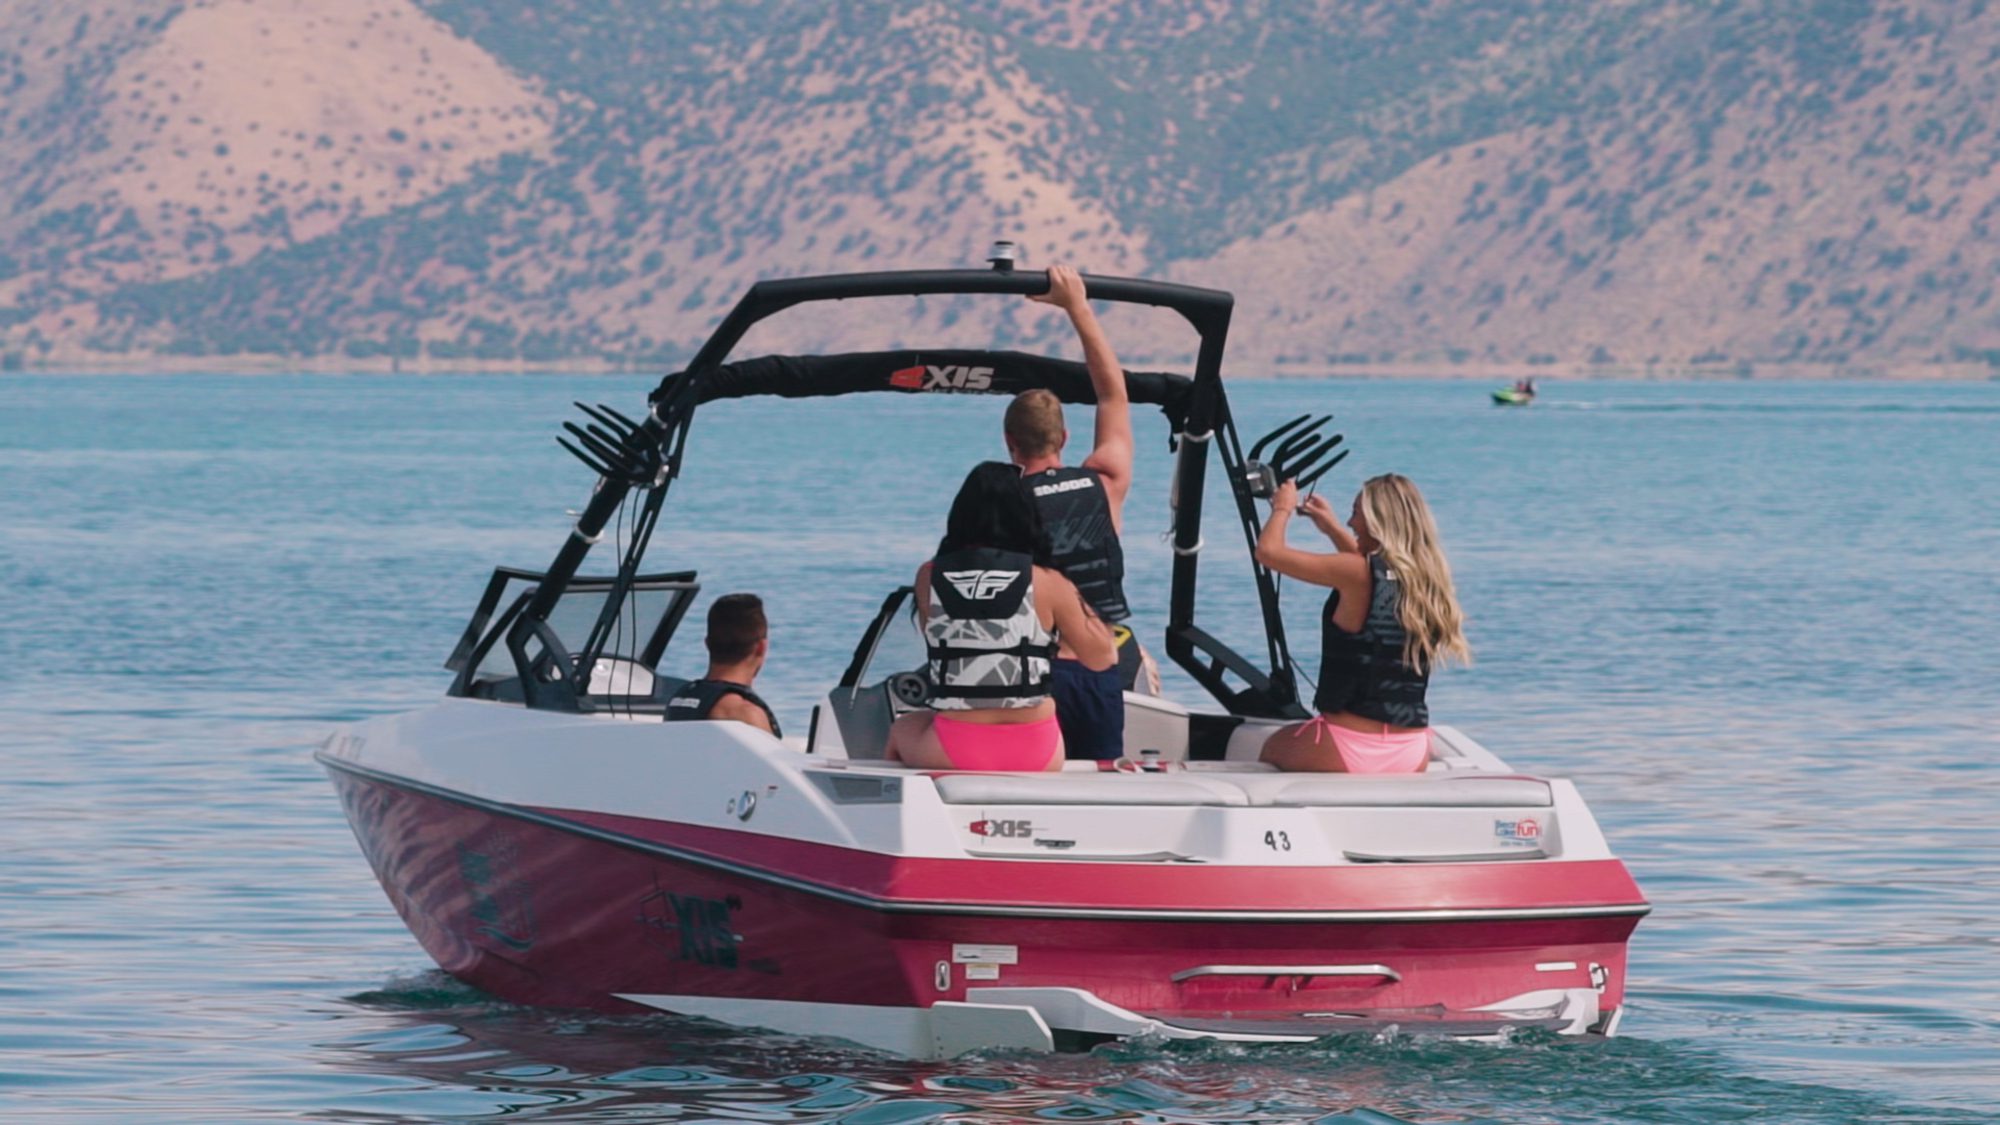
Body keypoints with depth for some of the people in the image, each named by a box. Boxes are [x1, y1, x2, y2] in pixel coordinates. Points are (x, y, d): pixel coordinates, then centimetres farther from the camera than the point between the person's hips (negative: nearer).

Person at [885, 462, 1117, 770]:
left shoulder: (929, 577, -1)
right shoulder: (1047, 583, -5)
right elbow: (1101, 658, 2)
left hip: (953, 752, 0)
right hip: (1034, 754, 0)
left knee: (902, 731, 35)